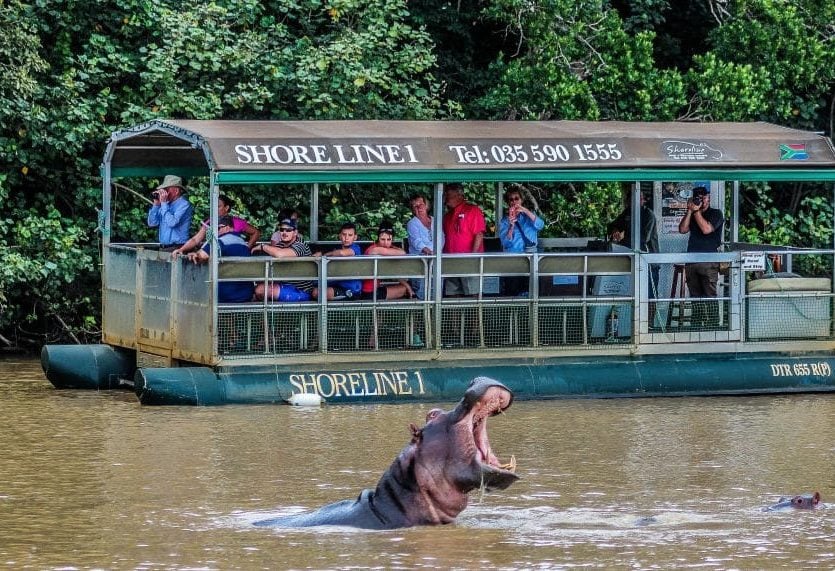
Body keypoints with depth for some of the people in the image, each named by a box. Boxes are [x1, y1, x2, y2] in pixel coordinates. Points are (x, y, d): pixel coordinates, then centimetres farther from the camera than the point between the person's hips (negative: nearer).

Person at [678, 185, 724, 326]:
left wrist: (697, 211, -6)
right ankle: (696, 325, 8)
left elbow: (706, 229, -11)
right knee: (695, 297, 5)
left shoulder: (715, 214, 4)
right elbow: (682, 229, 5)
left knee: (710, 297, -9)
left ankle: (712, 325, -9)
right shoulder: (691, 215, 20)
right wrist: (690, 211, 1)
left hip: (709, 262, -5)